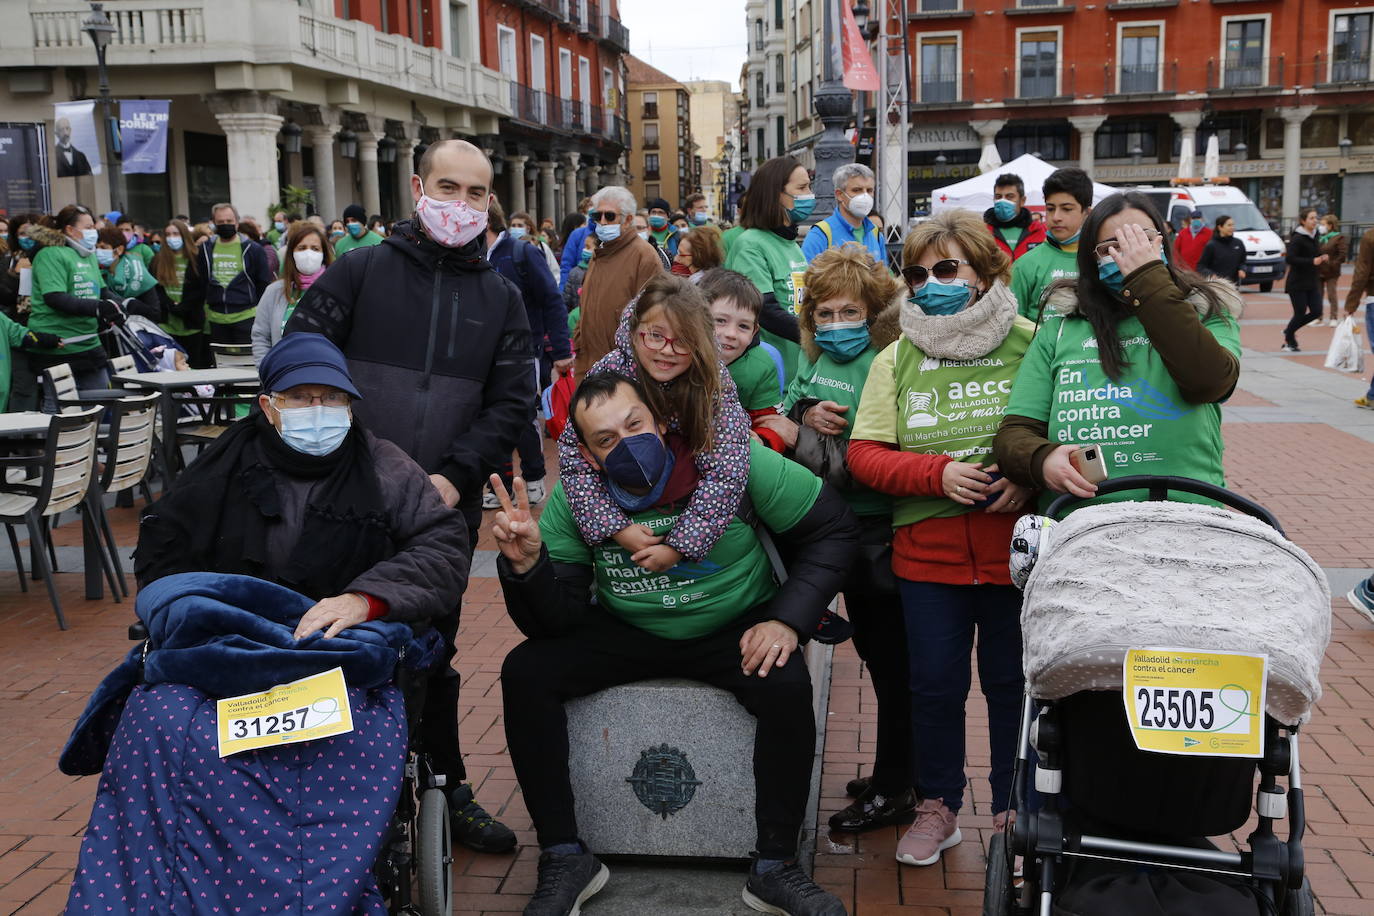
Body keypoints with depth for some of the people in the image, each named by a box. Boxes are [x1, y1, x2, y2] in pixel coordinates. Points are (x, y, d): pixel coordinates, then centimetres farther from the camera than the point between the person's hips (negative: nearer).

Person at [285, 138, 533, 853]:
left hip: (446, 507, 2)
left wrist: (455, 476, -10)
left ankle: (446, 789, 28)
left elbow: (512, 401, 3)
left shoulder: (500, 298, 9)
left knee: (432, 653, 14)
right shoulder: (360, 271, 1)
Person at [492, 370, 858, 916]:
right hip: (626, 633, 2)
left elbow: (830, 529, -11)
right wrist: (527, 564, -37)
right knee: (525, 672, -19)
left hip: (736, 630, -2)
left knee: (787, 686, -33)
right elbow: (556, 620, -16)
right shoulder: (574, 500, -14)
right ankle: (565, 860, -9)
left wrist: (789, 620, -21)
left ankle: (775, 868, -15)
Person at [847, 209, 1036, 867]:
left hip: (1015, 548, -2)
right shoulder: (896, 359, 7)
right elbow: (865, 455, 0)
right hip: (927, 554, 2)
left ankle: (1013, 812, 28)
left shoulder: (1030, 344, 0)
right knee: (934, 685, 10)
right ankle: (938, 807, 30)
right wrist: (938, 473, -14)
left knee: (1012, 683, 9)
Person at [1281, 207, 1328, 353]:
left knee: (1316, 311, 3)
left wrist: (1321, 258, 1)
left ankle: (1289, 331, 23)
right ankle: (1288, 342, 18)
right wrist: (1312, 261, -27)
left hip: (1312, 282, 7)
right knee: (1300, 313, -2)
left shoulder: (1314, 236, 9)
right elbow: (1289, 259, -24)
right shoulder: (1297, 239, -15)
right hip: (1297, 284, -7)